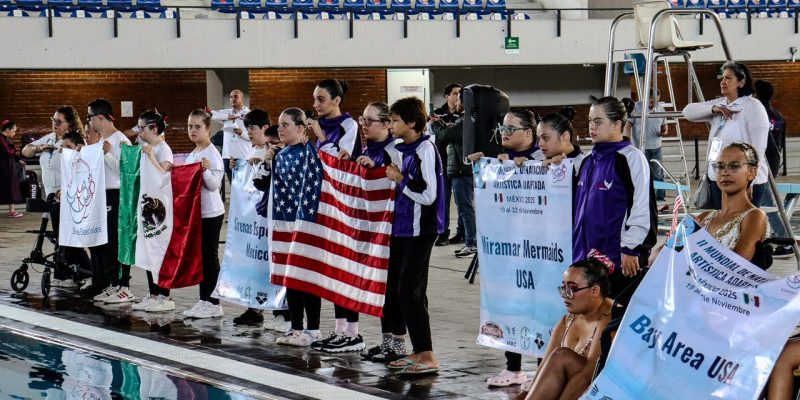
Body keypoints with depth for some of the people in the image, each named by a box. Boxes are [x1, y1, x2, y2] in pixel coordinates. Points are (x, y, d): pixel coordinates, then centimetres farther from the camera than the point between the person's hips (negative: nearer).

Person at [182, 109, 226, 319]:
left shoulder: (212, 155, -12)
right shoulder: (191, 156, 13)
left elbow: (214, 185, -18)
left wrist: (206, 170, -34)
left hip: (211, 213, -8)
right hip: (195, 211, 8)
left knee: (210, 256, -4)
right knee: (199, 256, 11)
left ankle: (213, 303, 1)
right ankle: (203, 300, 17)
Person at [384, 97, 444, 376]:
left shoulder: (425, 150, -14)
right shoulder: (400, 150, 12)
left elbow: (428, 195, -20)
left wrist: (400, 179, -11)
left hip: (420, 229, -9)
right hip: (402, 227, 9)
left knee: (410, 291, -10)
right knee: (404, 290, 10)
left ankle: (428, 357, -8)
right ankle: (419, 352, 17)